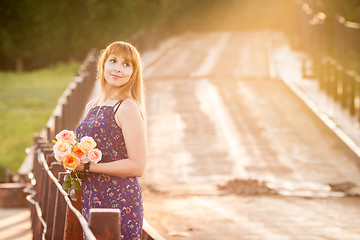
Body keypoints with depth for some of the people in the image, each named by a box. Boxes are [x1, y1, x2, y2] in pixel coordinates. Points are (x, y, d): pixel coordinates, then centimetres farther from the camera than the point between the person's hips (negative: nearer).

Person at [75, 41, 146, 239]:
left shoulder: (128, 108, -11)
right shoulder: (92, 106, 13)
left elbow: (137, 166, -16)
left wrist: (87, 167, -15)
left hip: (119, 203, -7)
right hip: (92, 201, 7)